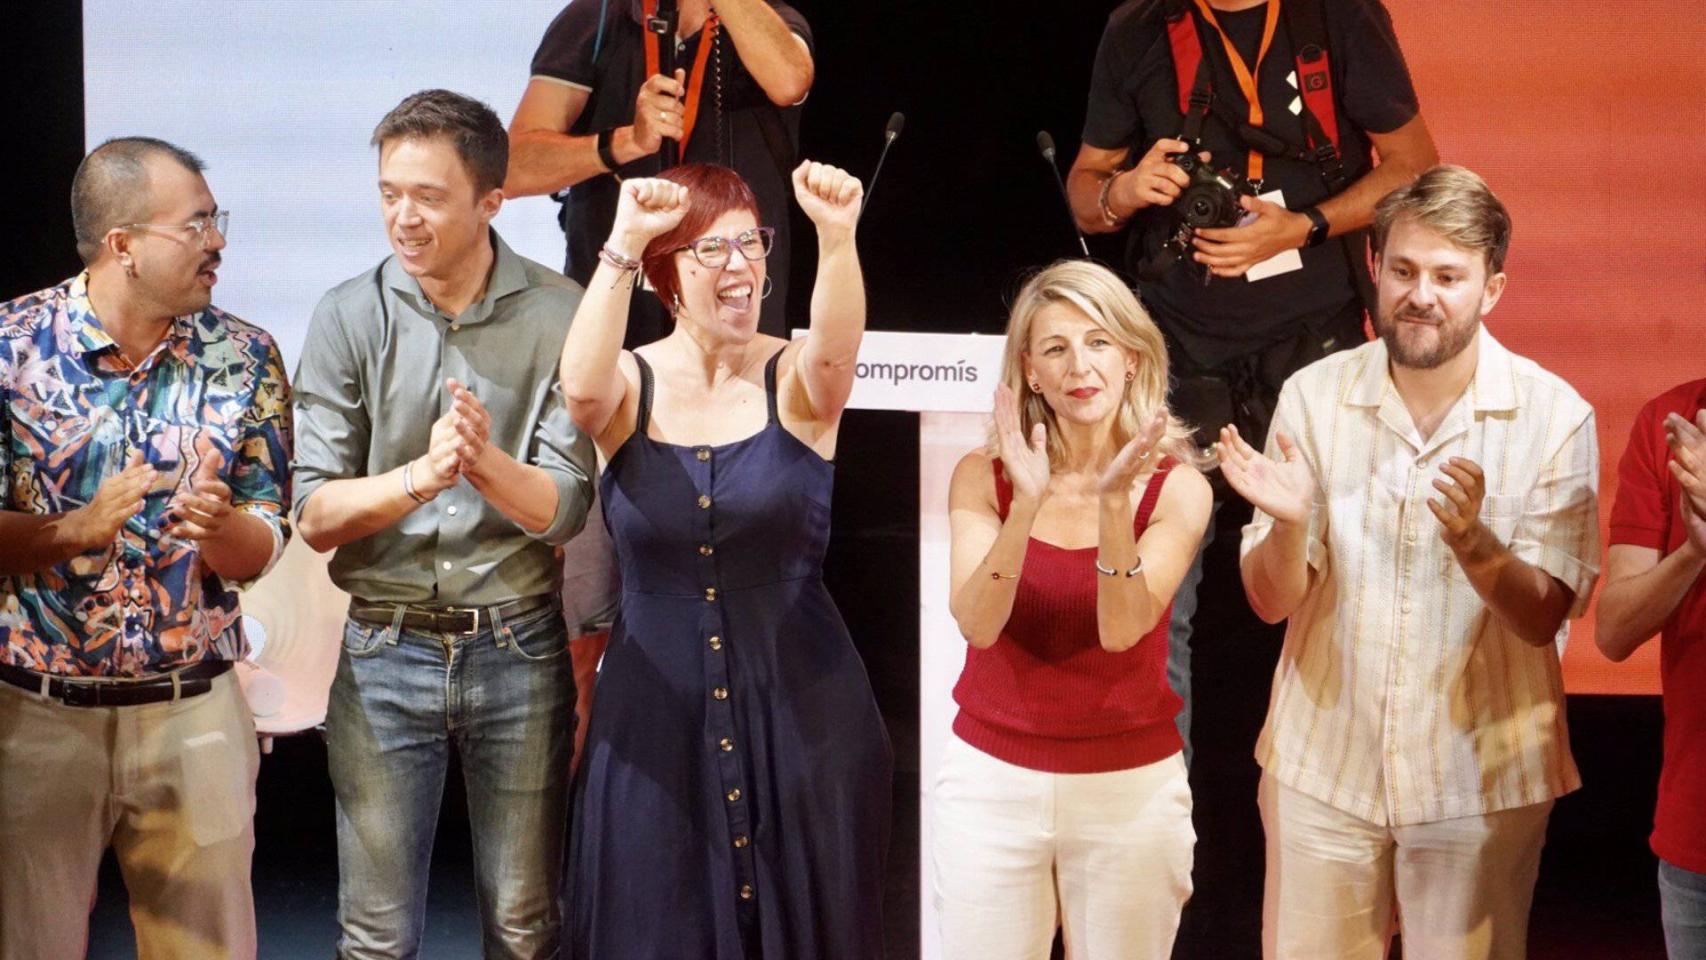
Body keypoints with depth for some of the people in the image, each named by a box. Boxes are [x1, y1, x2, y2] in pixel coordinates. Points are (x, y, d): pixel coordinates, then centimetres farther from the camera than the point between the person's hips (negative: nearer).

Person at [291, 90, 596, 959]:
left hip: (517, 649, 0)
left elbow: (562, 510, -8)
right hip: (384, 651, 0)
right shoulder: (349, 317, -3)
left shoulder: (558, 315, -5)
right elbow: (315, 514, -7)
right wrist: (421, 474, -24)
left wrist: (486, 462, -29)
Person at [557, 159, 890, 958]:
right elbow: (581, 388, -25)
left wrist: (836, 237, -46)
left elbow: (835, 349, -27)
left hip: (798, 710, 0)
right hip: (655, 713, 1)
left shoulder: (797, 381, -3)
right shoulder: (631, 386, -1)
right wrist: (625, 240, -37)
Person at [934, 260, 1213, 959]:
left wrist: (1113, 504, -28)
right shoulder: (984, 476, -3)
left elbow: (1122, 630, -15)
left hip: (1130, 787, 0)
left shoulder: (1177, 488, -4)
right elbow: (978, 625, -15)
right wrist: (1026, 505, -27)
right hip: (992, 777, 0)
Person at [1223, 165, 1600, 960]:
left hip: (1480, 777, -1)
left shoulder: (1554, 416, -11)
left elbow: (1542, 617, -12)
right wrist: (1289, 523, -27)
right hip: (1322, 765, 1)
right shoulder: (1313, 396, -6)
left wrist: (1473, 541, -32)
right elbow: (1272, 602, -5)